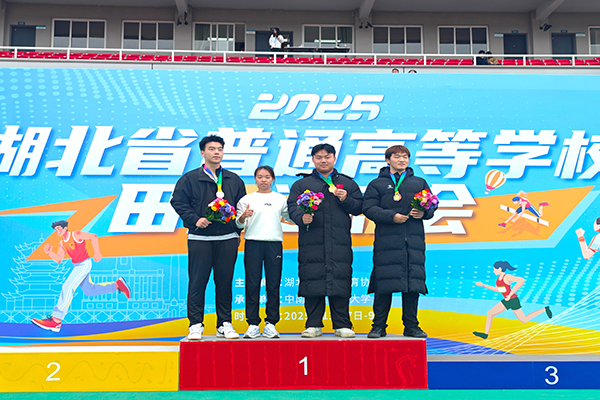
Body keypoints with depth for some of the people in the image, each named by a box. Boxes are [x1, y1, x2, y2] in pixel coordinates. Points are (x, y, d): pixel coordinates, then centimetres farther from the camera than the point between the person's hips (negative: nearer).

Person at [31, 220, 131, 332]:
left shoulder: (76, 235, -13)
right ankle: (118, 284, 29)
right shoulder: (62, 243, 9)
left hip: (84, 265, -10)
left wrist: (97, 252, -25)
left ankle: (56, 321, -21)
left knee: (67, 288, -18)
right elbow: (59, 259, 4)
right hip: (77, 265, 10)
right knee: (89, 291, 18)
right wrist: (49, 252, -13)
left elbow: (93, 236, -19)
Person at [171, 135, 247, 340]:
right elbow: (178, 201, 0)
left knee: (225, 282, 6)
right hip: (199, 238, -2)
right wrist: (195, 219, -11)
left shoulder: (234, 180, 13)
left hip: (227, 238, 2)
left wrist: (238, 229, 7)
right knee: (197, 282, -1)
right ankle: (196, 325, 7)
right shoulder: (190, 178, 4)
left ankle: (225, 324, 15)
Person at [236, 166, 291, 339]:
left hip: (274, 243, 1)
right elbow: (239, 224, 4)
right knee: (252, 284, -1)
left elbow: (290, 217, 17)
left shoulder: (281, 199, 12)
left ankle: (271, 323, 9)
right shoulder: (247, 199, 8)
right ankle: (253, 324, 6)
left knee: (274, 284, 1)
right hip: (253, 242, -1)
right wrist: (243, 216, -17)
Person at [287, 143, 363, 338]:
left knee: (341, 282, -2)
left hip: (340, 243, 0)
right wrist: (301, 217, -16)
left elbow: (359, 207, 13)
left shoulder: (348, 183, 17)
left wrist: (346, 200, -6)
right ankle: (313, 325, 8)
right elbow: (292, 206, 4)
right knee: (312, 281, -2)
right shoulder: (301, 184, 15)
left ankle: (342, 325, 7)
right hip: (311, 243, 0)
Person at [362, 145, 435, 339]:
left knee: (413, 282, 2)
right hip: (387, 241, -2)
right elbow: (369, 208, -1)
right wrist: (392, 216, -13)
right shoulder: (377, 184, 9)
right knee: (384, 285, -3)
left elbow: (432, 205, 18)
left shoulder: (420, 183, 18)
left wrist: (424, 212, -5)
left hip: (414, 240, 3)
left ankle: (411, 326, 13)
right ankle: (379, 326, 7)